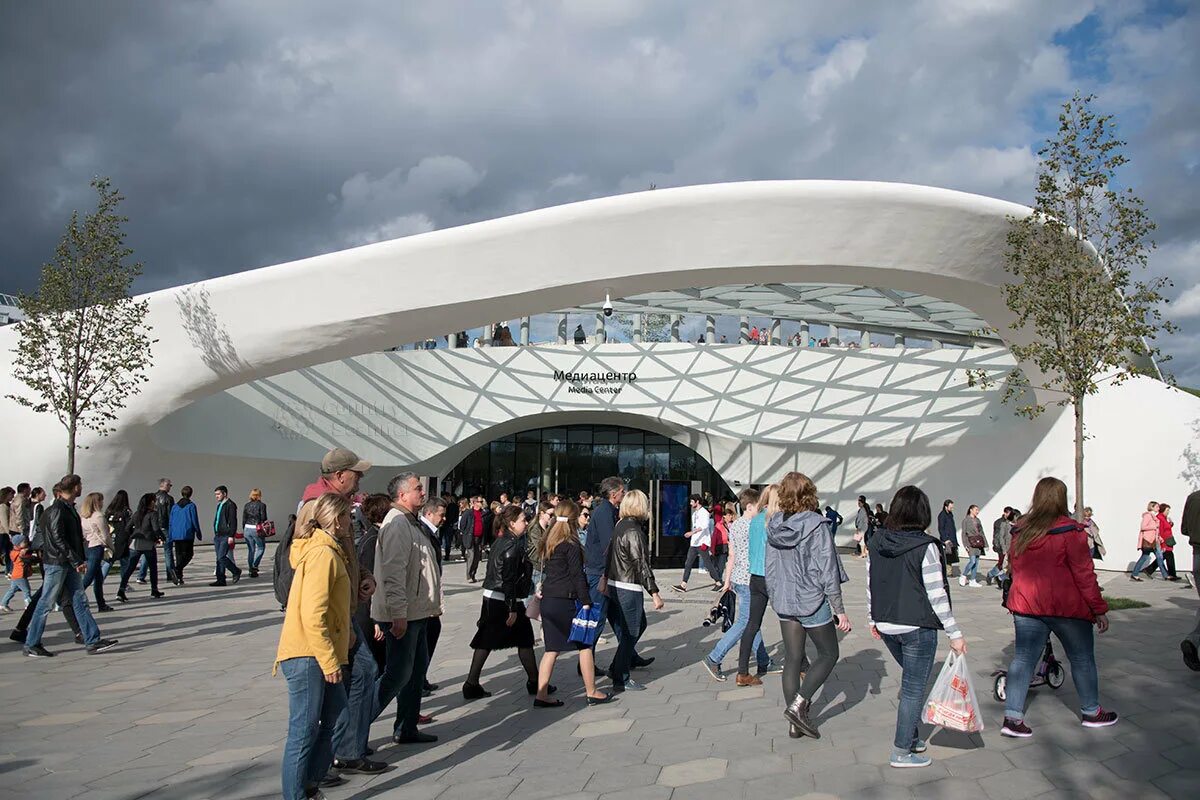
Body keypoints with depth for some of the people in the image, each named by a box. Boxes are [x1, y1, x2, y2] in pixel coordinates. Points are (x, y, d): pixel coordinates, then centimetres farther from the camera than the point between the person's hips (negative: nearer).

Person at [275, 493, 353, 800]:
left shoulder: (327, 550, 15)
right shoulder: (323, 554, -17)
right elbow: (313, 615, -22)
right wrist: (329, 661, -19)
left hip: (319, 655, 10)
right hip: (307, 656, -10)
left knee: (336, 714, 17)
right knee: (304, 731, -3)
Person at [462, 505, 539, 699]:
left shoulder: (499, 542, 11)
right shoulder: (513, 545, -16)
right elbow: (509, 579, -20)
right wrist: (512, 609, -20)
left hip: (491, 598, 8)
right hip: (505, 601, -8)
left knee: (485, 641, 7)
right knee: (524, 640, 7)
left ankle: (472, 685, 6)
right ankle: (534, 683, 19)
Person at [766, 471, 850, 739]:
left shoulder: (774, 526, 1)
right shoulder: (816, 525, -16)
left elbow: (770, 569, 8)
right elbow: (827, 571, -15)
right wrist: (840, 611, -9)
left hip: (784, 604, 6)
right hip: (813, 601, -6)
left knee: (792, 659, 11)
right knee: (828, 654, 11)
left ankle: (796, 723, 17)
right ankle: (798, 704, 0)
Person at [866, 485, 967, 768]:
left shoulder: (876, 543, 0)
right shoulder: (925, 547, -17)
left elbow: (870, 585, 7)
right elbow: (936, 595, -15)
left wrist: (873, 619, 20)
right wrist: (954, 633, -7)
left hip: (886, 626, 6)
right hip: (917, 628, -6)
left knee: (912, 681, 24)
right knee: (914, 689, 7)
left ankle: (911, 738, 31)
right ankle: (902, 751, 14)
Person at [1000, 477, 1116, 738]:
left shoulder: (1020, 531, 4)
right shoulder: (1069, 531, -13)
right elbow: (1084, 573, -11)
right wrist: (1099, 609, -4)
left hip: (1025, 606, 4)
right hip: (1066, 607, -4)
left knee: (1024, 658, 6)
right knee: (1082, 659, 15)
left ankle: (1012, 717, 1)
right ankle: (1091, 713, 29)